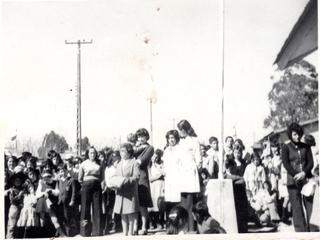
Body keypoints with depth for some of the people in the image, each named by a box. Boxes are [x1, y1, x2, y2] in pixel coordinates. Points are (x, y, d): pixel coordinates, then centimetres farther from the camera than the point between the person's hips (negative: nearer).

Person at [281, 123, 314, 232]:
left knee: (309, 204, 0)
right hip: (293, 181, -3)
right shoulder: (286, 147, 4)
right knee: (297, 207, -6)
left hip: (306, 179, 3)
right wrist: (296, 175, -15)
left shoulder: (306, 147, 12)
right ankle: (300, 230, -5)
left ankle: (307, 229, 15)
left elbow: (311, 162, 6)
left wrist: (304, 173, -13)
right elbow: (286, 164, -5)